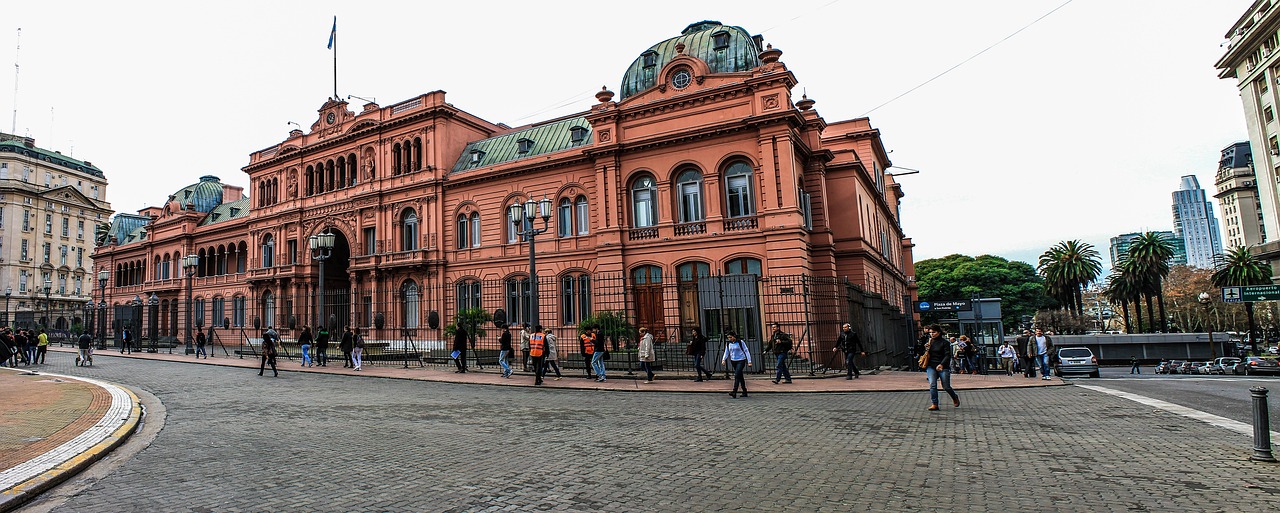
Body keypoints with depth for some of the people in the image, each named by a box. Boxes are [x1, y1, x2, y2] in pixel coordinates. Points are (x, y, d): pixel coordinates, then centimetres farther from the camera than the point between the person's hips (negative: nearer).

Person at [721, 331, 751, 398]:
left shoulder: (740, 342, -8)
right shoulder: (728, 344, 5)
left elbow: (746, 351, -5)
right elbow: (726, 353, 9)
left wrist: (749, 361, -10)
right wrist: (723, 359, -10)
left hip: (741, 361, -5)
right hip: (733, 361, 5)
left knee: (737, 375, -18)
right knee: (740, 377, 11)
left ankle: (734, 392, -25)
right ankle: (744, 392, 20)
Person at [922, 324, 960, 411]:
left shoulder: (944, 342, -4)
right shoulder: (929, 342, 11)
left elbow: (948, 355, -10)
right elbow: (926, 354, 19)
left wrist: (941, 364, -24)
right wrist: (927, 348, -3)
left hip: (943, 367, -4)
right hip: (931, 367, 4)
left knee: (946, 387, 5)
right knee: (932, 385, -12)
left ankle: (955, 398, 35)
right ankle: (934, 404, -7)